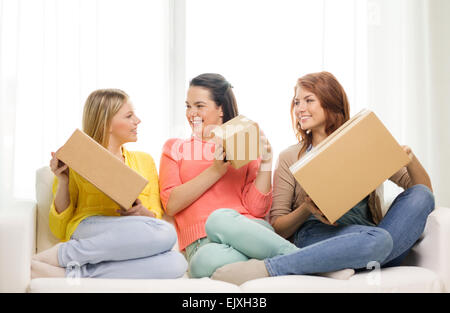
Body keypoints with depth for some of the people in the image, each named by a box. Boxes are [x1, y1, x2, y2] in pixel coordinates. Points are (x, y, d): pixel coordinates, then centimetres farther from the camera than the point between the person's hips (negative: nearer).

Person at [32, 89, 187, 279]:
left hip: (133, 246, 4)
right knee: (165, 232, -34)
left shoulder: (144, 161, 25)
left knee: (176, 263, -32)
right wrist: (62, 180, -2)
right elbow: (60, 230, 11)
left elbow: (156, 216, 20)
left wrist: (144, 213, -4)